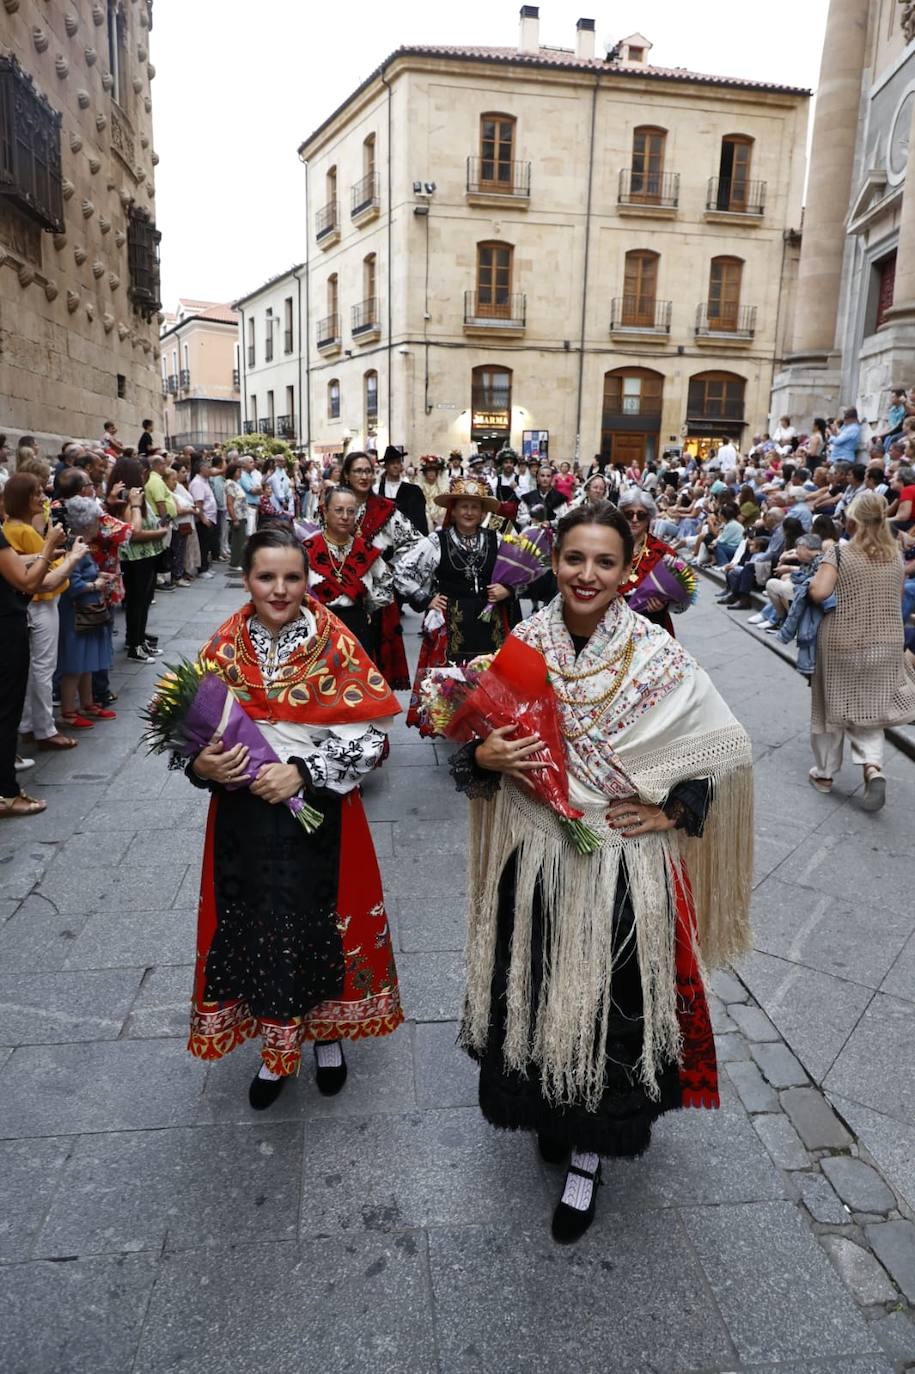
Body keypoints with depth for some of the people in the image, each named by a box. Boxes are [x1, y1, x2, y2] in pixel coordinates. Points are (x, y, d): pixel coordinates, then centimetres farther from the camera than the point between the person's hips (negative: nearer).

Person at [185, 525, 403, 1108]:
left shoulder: (336, 646, -10)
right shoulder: (224, 648, -1)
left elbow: (369, 738, -12)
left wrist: (302, 772, -22)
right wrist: (202, 766, -16)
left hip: (318, 815, -2)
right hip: (244, 815, 3)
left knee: (320, 924, 11)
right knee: (256, 928, 12)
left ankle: (327, 1032, 39)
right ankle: (278, 1047, 36)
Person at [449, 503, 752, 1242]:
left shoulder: (658, 656, -11)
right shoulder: (523, 645, -4)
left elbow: (727, 747, -2)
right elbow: (480, 743, 5)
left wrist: (672, 811, -11)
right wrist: (484, 757, -16)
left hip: (625, 865, -2)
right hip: (537, 859, 3)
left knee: (610, 1008, 10)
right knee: (537, 998, 17)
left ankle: (589, 1154, 35)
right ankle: (551, 1109, 48)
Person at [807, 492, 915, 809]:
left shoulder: (839, 553, -12)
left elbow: (818, 593, -22)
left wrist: (812, 577, -3)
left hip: (841, 644, -3)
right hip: (886, 644, 4)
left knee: (833, 707, 11)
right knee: (869, 708, 16)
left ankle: (825, 772, 23)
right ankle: (873, 765, -5)